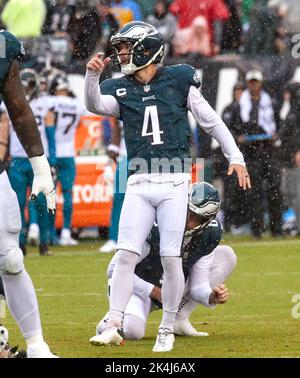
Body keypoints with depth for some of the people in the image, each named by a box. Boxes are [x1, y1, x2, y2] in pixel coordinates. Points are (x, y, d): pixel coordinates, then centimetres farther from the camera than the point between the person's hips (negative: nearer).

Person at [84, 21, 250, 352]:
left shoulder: (178, 81, 3)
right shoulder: (120, 90, 8)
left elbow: (211, 121, 7)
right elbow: (95, 105, -13)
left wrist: (235, 157, 4)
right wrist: (92, 76, -30)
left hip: (173, 184, -2)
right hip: (139, 185, 2)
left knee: (170, 257, -3)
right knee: (126, 254, -8)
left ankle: (167, 330, 8)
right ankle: (114, 325, -6)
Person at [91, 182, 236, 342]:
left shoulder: (208, 234, -14)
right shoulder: (154, 227, -29)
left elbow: (198, 284, -9)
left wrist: (212, 297, -33)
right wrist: (155, 292, -23)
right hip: (142, 287, -6)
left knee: (226, 256, -7)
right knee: (132, 330, -37)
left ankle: (179, 319, -5)